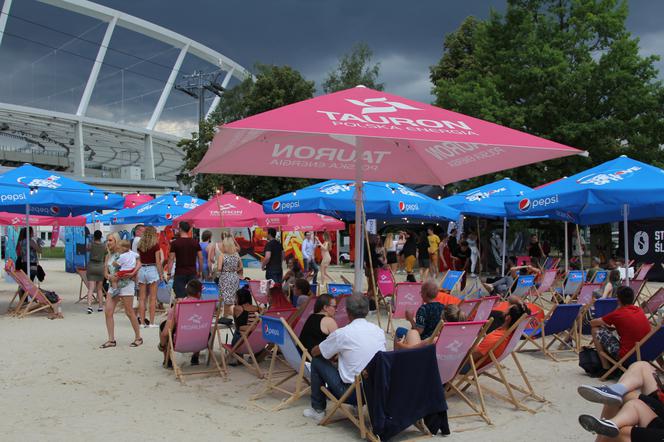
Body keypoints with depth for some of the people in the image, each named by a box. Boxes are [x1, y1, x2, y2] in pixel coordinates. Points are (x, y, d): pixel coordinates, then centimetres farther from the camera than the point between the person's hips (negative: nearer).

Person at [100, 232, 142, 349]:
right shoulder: (108, 256, 13)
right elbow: (105, 272, 10)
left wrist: (132, 273, -25)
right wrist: (108, 276, -11)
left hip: (125, 284, -6)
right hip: (113, 285, 6)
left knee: (129, 312, 0)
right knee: (108, 312, -3)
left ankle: (138, 338, 13)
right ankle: (111, 340, 4)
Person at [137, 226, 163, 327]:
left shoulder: (140, 245, 4)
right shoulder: (155, 245, -7)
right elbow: (158, 261, -7)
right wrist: (161, 274, 0)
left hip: (141, 270, 4)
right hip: (152, 270, -4)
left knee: (142, 298, 8)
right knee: (152, 298, 1)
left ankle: (142, 321, 10)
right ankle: (151, 322, 1)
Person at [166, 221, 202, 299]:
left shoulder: (175, 243, -6)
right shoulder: (195, 242, 2)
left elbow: (171, 259, -6)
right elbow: (200, 258, 5)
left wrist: (168, 273, 1)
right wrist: (199, 272, 14)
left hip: (179, 273, -2)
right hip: (192, 273, 3)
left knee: (180, 296, -1)